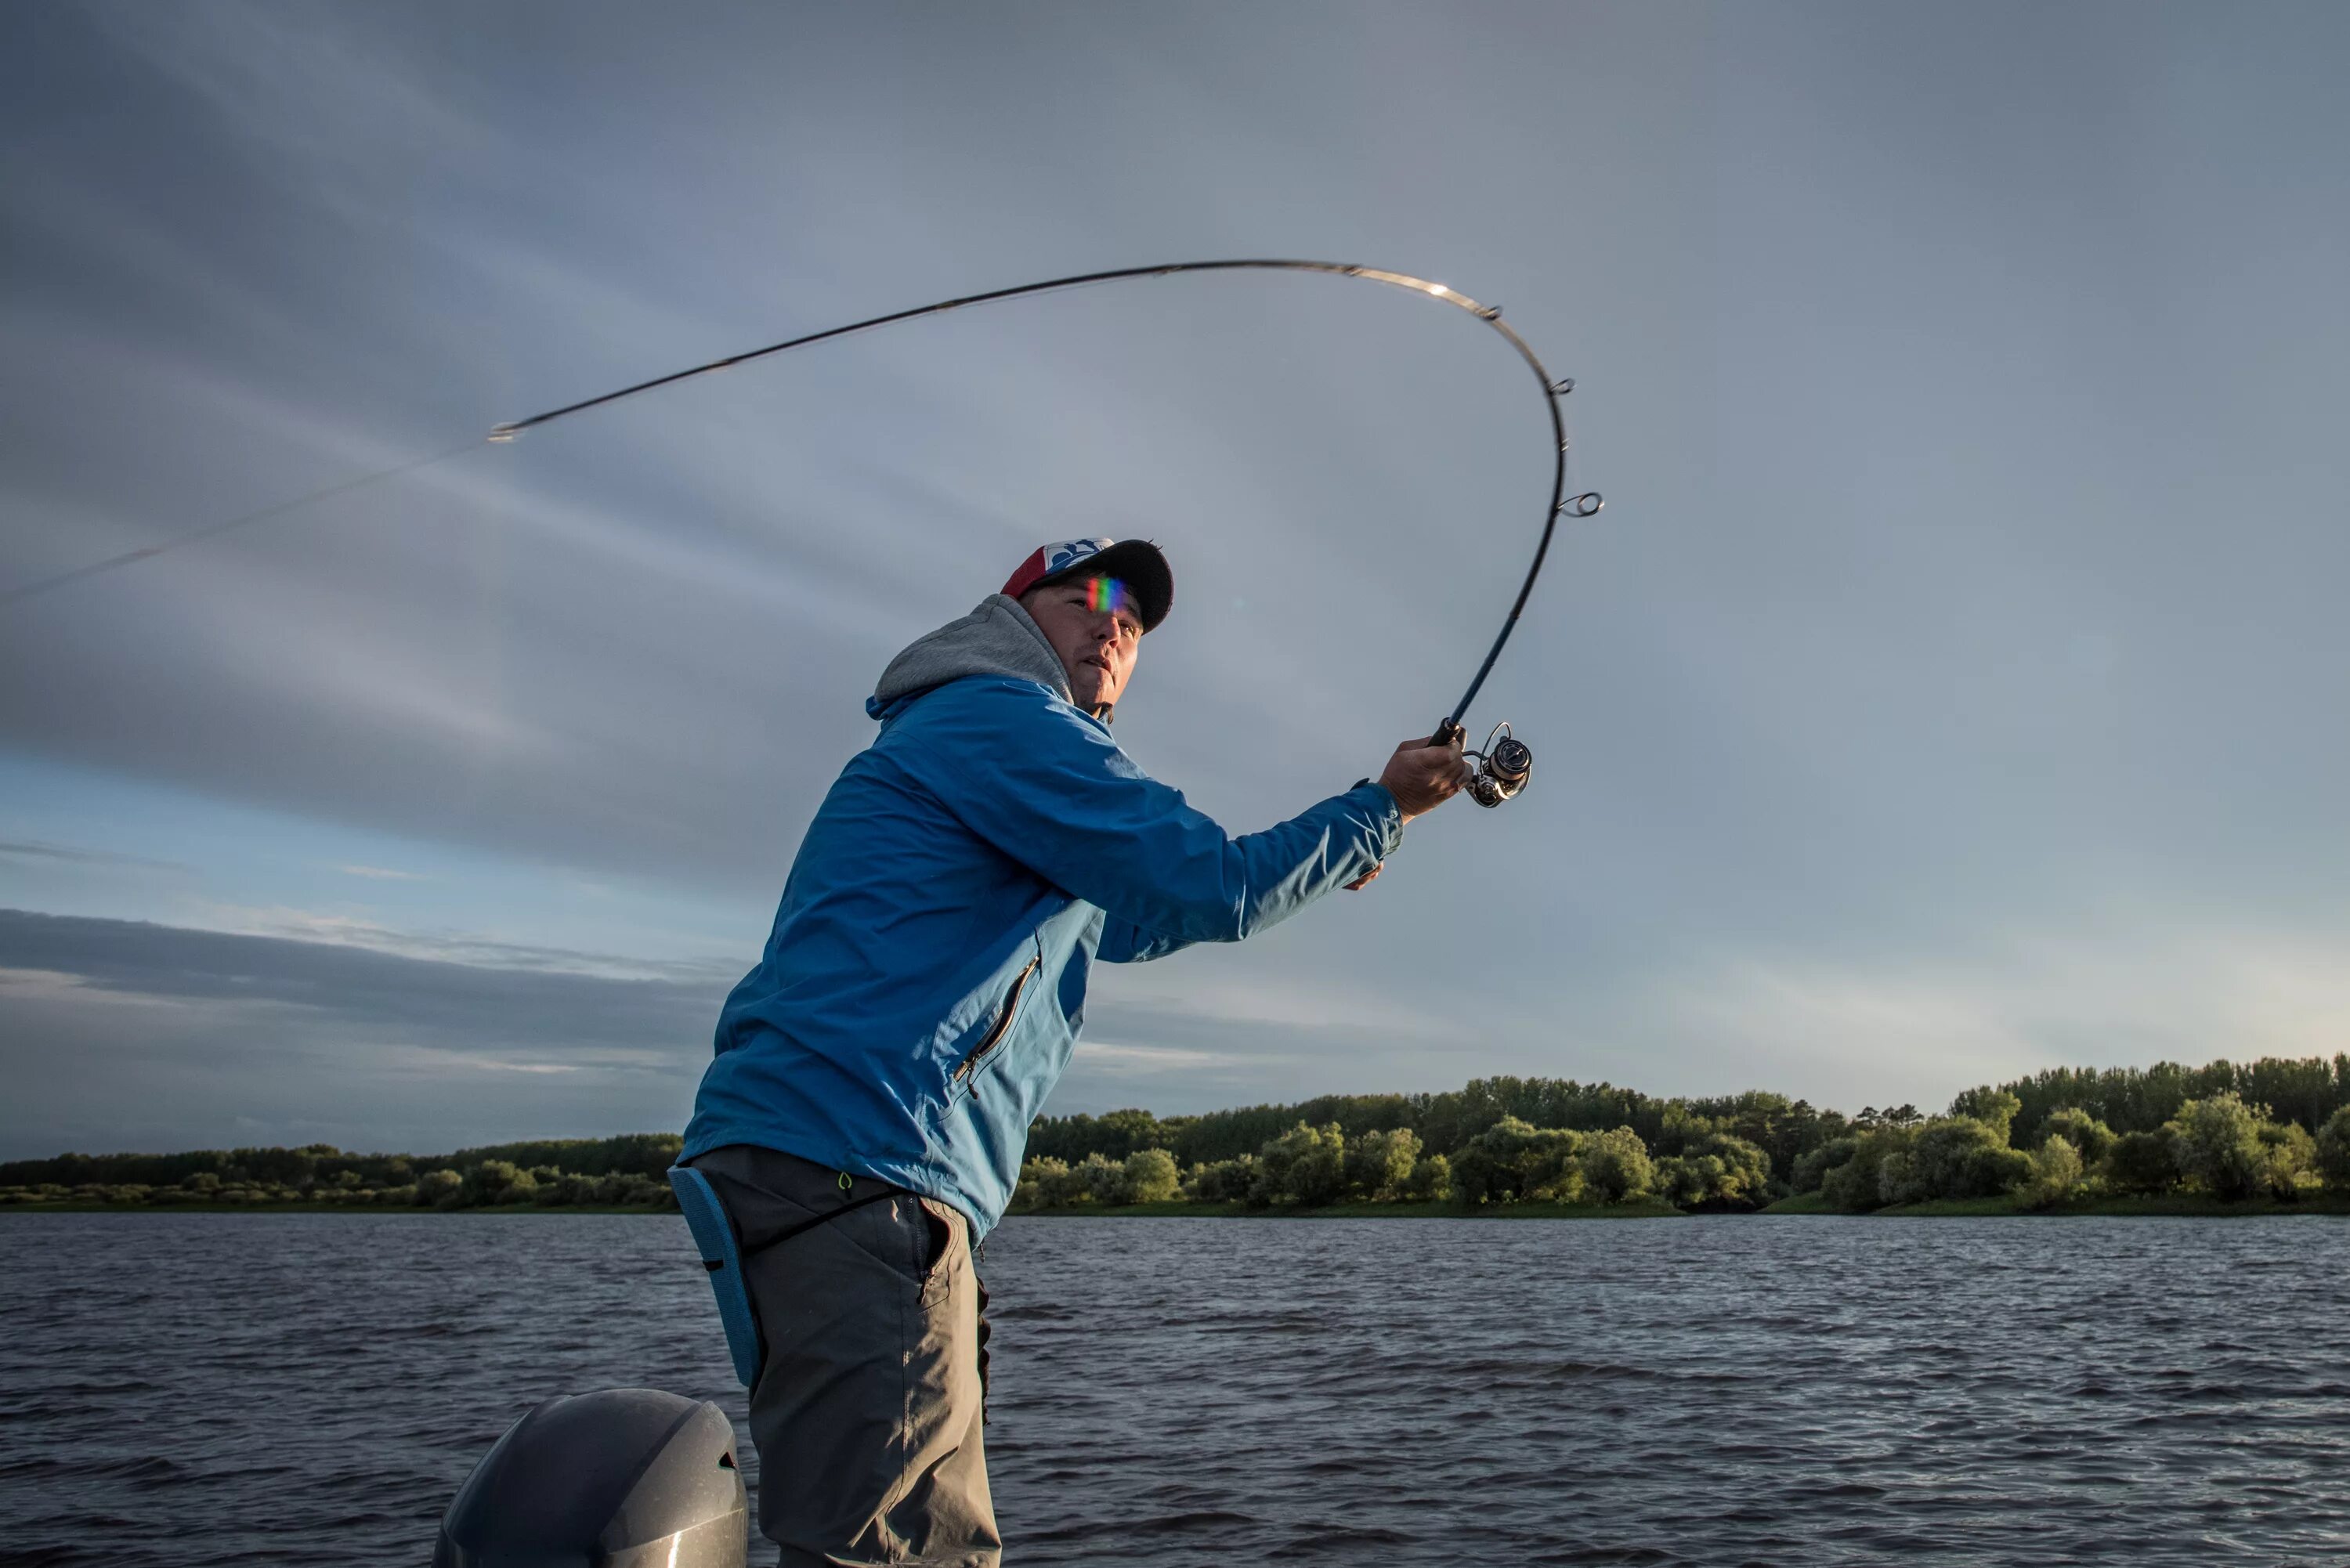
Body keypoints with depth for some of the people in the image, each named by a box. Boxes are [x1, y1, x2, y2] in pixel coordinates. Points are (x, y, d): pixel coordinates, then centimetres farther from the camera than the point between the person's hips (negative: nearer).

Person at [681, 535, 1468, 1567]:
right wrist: (1381, 811, 7)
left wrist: (1328, 857, 41)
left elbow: (1129, 921, 43)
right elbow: (1215, 891, -8)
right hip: (854, 1168, -11)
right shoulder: (998, 714, -2)